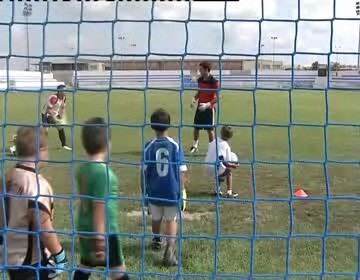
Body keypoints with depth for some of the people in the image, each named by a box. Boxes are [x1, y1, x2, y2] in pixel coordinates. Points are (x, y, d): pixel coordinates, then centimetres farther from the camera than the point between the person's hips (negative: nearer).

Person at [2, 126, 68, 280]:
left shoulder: (9, 177, 2)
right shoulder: (36, 183, -23)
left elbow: (4, 219, 11)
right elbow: (44, 228, -23)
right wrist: (60, 257, -14)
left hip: (13, 258, 8)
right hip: (32, 261, -8)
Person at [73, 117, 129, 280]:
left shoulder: (83, 169, 3)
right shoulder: (102, 171, -21)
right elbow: (99, 208, -22)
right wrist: (100, 239, -18)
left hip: (85, 231, 8)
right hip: (104, 232, -8)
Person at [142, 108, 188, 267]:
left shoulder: (149, 146, -6)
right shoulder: (175, 145, -8)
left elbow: (144, 171, -2)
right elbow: (182, 171, -7)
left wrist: (144, 189, 11)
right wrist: (182, 189, 6)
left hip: (154, 191, 2)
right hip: (173, 191, -1)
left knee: (156, 218, 23)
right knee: (172, 220, 8)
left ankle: (157, 241, 47)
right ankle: (170, 248, -13)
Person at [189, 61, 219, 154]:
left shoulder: (213, 81, -16)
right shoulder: (200, 80, 3)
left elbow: (217, 97, -16)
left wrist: (207, 105, -27)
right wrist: (194, 99, -1)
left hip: (209, 108, -6)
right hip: (200, 107, 6)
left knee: (210, 129, 2)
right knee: (196, 127, 11)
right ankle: (195, 145, 28)